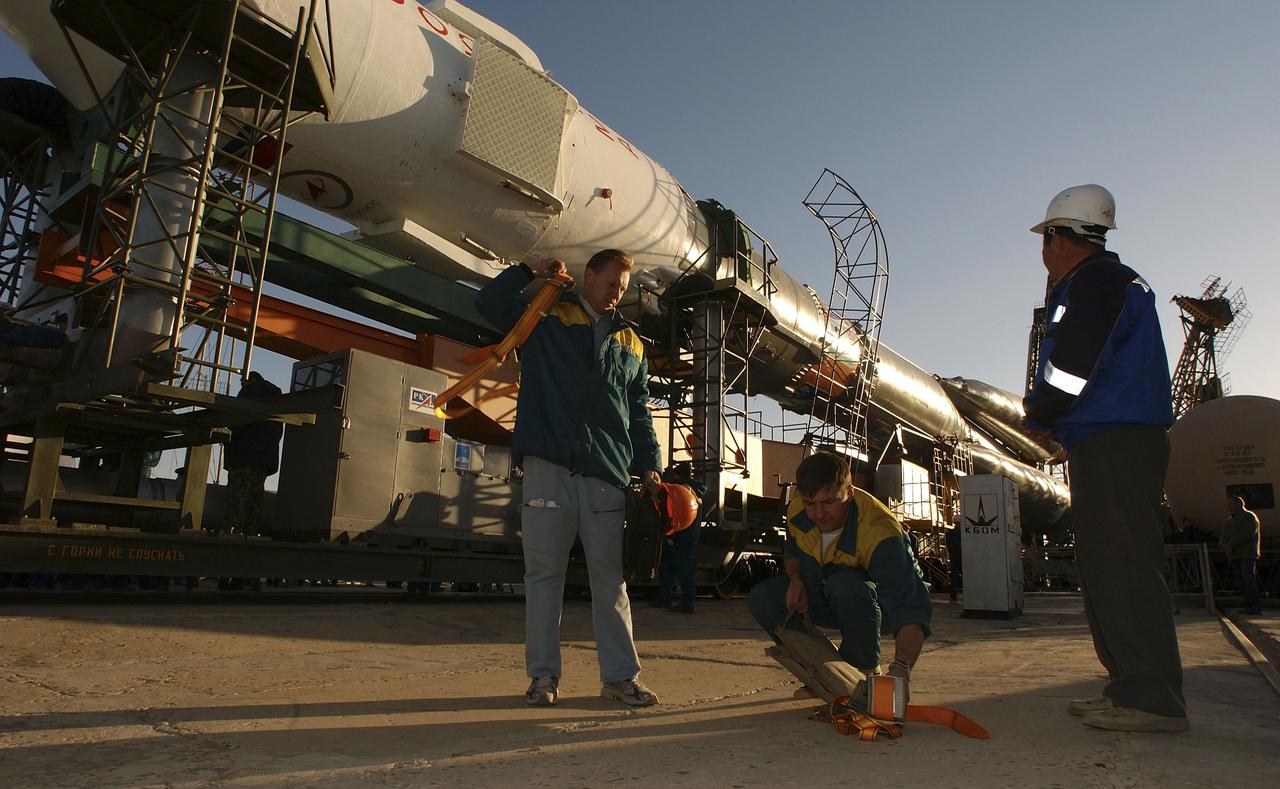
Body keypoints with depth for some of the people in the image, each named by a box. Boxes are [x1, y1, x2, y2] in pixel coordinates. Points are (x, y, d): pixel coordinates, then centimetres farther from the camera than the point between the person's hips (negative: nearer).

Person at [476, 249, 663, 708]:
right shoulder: (546, 319, 13)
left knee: (610, 577, 3)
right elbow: (489, 301, 3)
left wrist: (649, 467, 10)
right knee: (544, 573, 2)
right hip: (549, 467, -2)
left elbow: (639, 413, 20)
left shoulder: (630, 343, 21)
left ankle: (620, 675, 10)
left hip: (606, 476, 2)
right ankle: (543, 675, 12)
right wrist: (533, 273, 5)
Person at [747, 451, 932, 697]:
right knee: (762, 598, -17)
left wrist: (901, 668, -58)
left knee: (844, 585, -39)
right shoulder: (797, 510, -17)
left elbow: (911, 609, -42)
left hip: (878, 605, -5)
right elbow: (791, 551, 7)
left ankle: (866, 670, -13)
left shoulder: (881, 534, -36)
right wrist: (795, 580, -16)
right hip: (819, 598, 6)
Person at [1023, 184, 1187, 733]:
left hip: (1112, 445, -11)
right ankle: (1132, 686, 16)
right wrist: (1049, 415, 13)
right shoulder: (1117, 281, 25)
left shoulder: (1094, 281, -8)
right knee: (1104, 565, 11)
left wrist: (1037, 411, -1)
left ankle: (1152, 699, -6)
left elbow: (1071, 366, -19)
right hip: (1114, 443, 11)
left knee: (1121, 567, -10)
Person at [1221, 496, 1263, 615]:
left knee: (1249, 580, -12)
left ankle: (1256, 608, -12)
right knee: (1241, 582, 2)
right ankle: (1249, 607, 2)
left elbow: (1247, 534, -13)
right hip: (1234, 555, 7)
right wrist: (1226, 547, -3)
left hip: (1247, 554, -7)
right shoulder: (1229, 520, 23)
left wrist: (1231, 545, -13)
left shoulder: (1249, 517, 0)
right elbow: (1224, 537, 19)